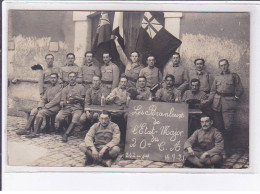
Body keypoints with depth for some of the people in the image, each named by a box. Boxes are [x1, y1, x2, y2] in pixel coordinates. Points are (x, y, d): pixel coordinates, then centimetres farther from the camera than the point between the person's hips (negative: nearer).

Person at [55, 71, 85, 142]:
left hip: (77, 108, -2)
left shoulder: (81, 87, 18)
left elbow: (84, 100, 9)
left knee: (76, 118, -36)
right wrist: (65, 102, -10)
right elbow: (61, 102, 14)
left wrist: (76, 98, -9)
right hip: (66, 107, 2)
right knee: (58, 117, -29)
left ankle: (66, 134, -32)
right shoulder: (65, 89, 23)